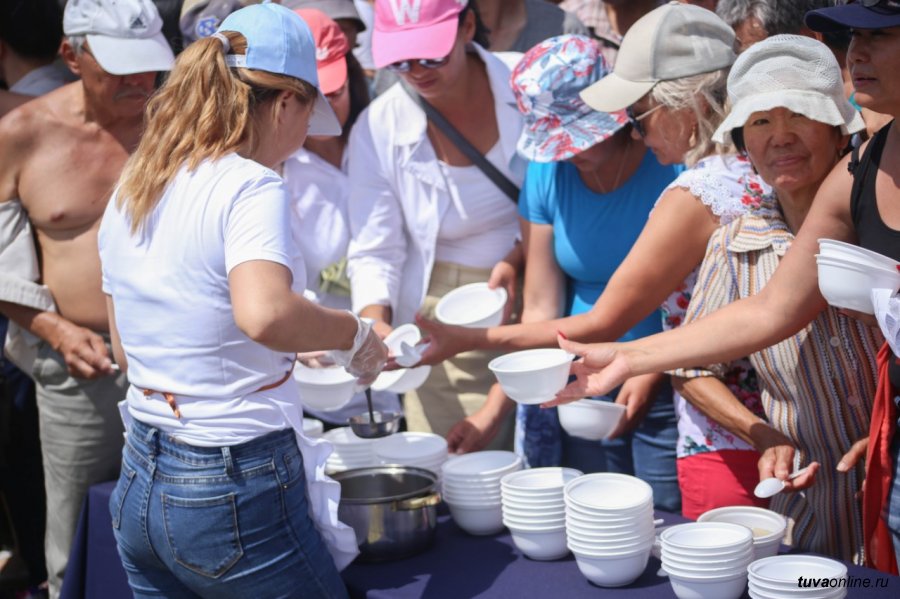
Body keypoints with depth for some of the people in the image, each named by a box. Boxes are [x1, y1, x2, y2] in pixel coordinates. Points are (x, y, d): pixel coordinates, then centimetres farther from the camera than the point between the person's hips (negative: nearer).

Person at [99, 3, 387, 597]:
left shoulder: (129, 191, 8)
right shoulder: (252, 187, -16)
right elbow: (264, 314, -36)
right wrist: (352, 332, -17)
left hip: (138, 490, 8)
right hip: (235, 494, -8)